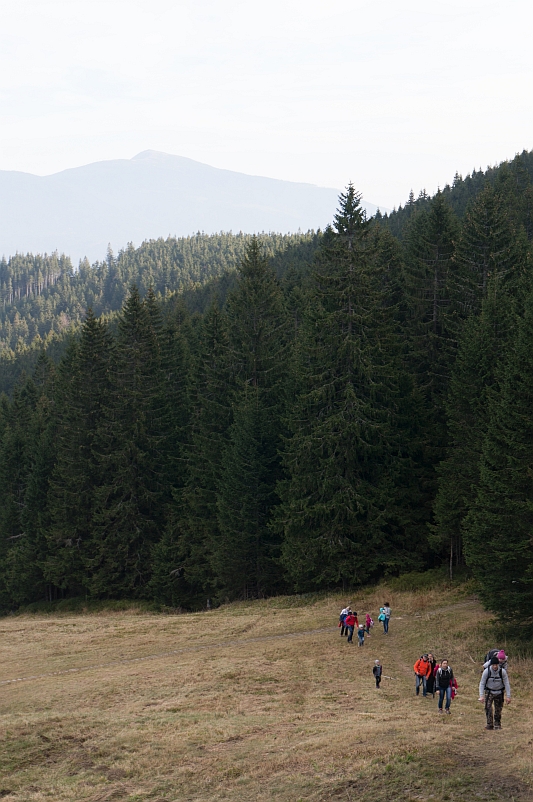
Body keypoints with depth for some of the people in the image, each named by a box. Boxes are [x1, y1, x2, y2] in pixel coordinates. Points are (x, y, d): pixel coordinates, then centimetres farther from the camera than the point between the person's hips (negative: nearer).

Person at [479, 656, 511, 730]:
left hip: (499, 693, 1)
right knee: (488, 707, -19)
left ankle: (497, 724, 21)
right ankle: (489, 724, -20)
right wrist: (481, 696, -22)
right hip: (489, 692, -1)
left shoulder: (502, 672, -17)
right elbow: (482, 684, -13)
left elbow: (506, 684, -11)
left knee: (498, 710, 4)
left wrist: (508, 696, -15)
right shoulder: (486, 671, -18)